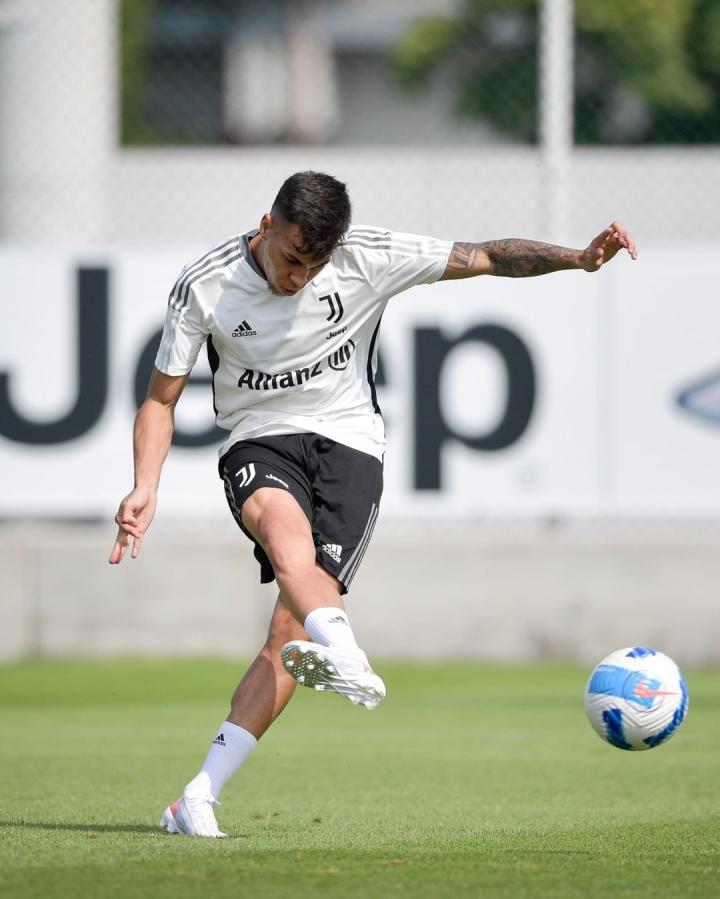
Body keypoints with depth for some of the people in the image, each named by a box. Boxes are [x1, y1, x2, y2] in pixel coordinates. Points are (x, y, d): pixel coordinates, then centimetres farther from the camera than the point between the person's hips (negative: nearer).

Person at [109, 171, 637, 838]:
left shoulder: (369, 258, -7)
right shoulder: (204, 285, -6)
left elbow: (484, 258, -4)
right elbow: (161, 398, 2)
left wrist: (579, 258, -17)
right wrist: (146, 486, -12)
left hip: (348, 444, 0)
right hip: (258, 443, 0)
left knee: (291, 626, -17)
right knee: (285, 524, -38)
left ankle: (199, 796, -17)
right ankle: (341, 653, -66)